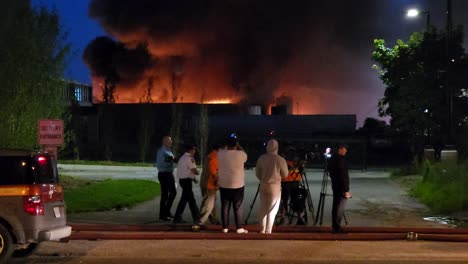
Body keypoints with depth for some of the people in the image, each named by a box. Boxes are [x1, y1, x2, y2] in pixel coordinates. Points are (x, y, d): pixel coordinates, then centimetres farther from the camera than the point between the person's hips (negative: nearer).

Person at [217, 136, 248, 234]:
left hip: (224, 185, 2)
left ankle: (225, 227, 10)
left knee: (225, 206, 8)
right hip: (237, 185, -2)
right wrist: (238, 145, 15)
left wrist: (228, 144, 19)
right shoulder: (240, 154, -11)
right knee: (238, 207, 4)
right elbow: (245, 155, 13)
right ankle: (239, 228, 6)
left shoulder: (220, 153, -4)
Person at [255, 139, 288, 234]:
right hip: (275, 187, -3)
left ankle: (262, 230, 19)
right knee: (272, 210, 6)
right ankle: (268, 231, 7)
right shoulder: (280, 160, -13)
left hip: (263, 186, 3)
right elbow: (285, 175, -4)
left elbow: (257, 173, 6)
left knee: (263, 209, 14)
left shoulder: (261, 158, -4)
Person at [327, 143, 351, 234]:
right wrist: (346, 190, -19)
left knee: (336, 206, 15)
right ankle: (337, 227, -4)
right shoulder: (340, 160, -19)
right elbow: (343, 176, -21)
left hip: (335, 186, 10)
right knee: (340, 207, -6)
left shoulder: (332, 158, 12)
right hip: (341, 188, -10)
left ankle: (335, 226, 21)